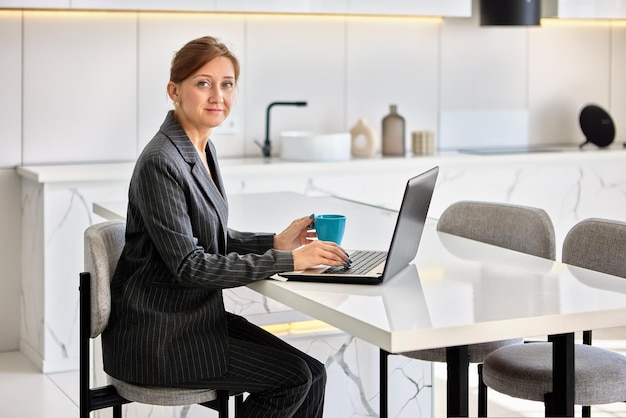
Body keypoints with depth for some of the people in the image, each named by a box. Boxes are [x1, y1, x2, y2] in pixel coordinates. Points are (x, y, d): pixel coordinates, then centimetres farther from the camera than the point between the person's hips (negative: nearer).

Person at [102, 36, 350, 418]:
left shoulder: (204, 150, 10)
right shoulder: (160, 163, -20)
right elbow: (188, 265, -24)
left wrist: (276, 242, 2)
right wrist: (288, 261, -24)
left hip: (198, 316, 9)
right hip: (155, 337, -9)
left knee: (312, 374, -2)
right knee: (292, 376, -13)